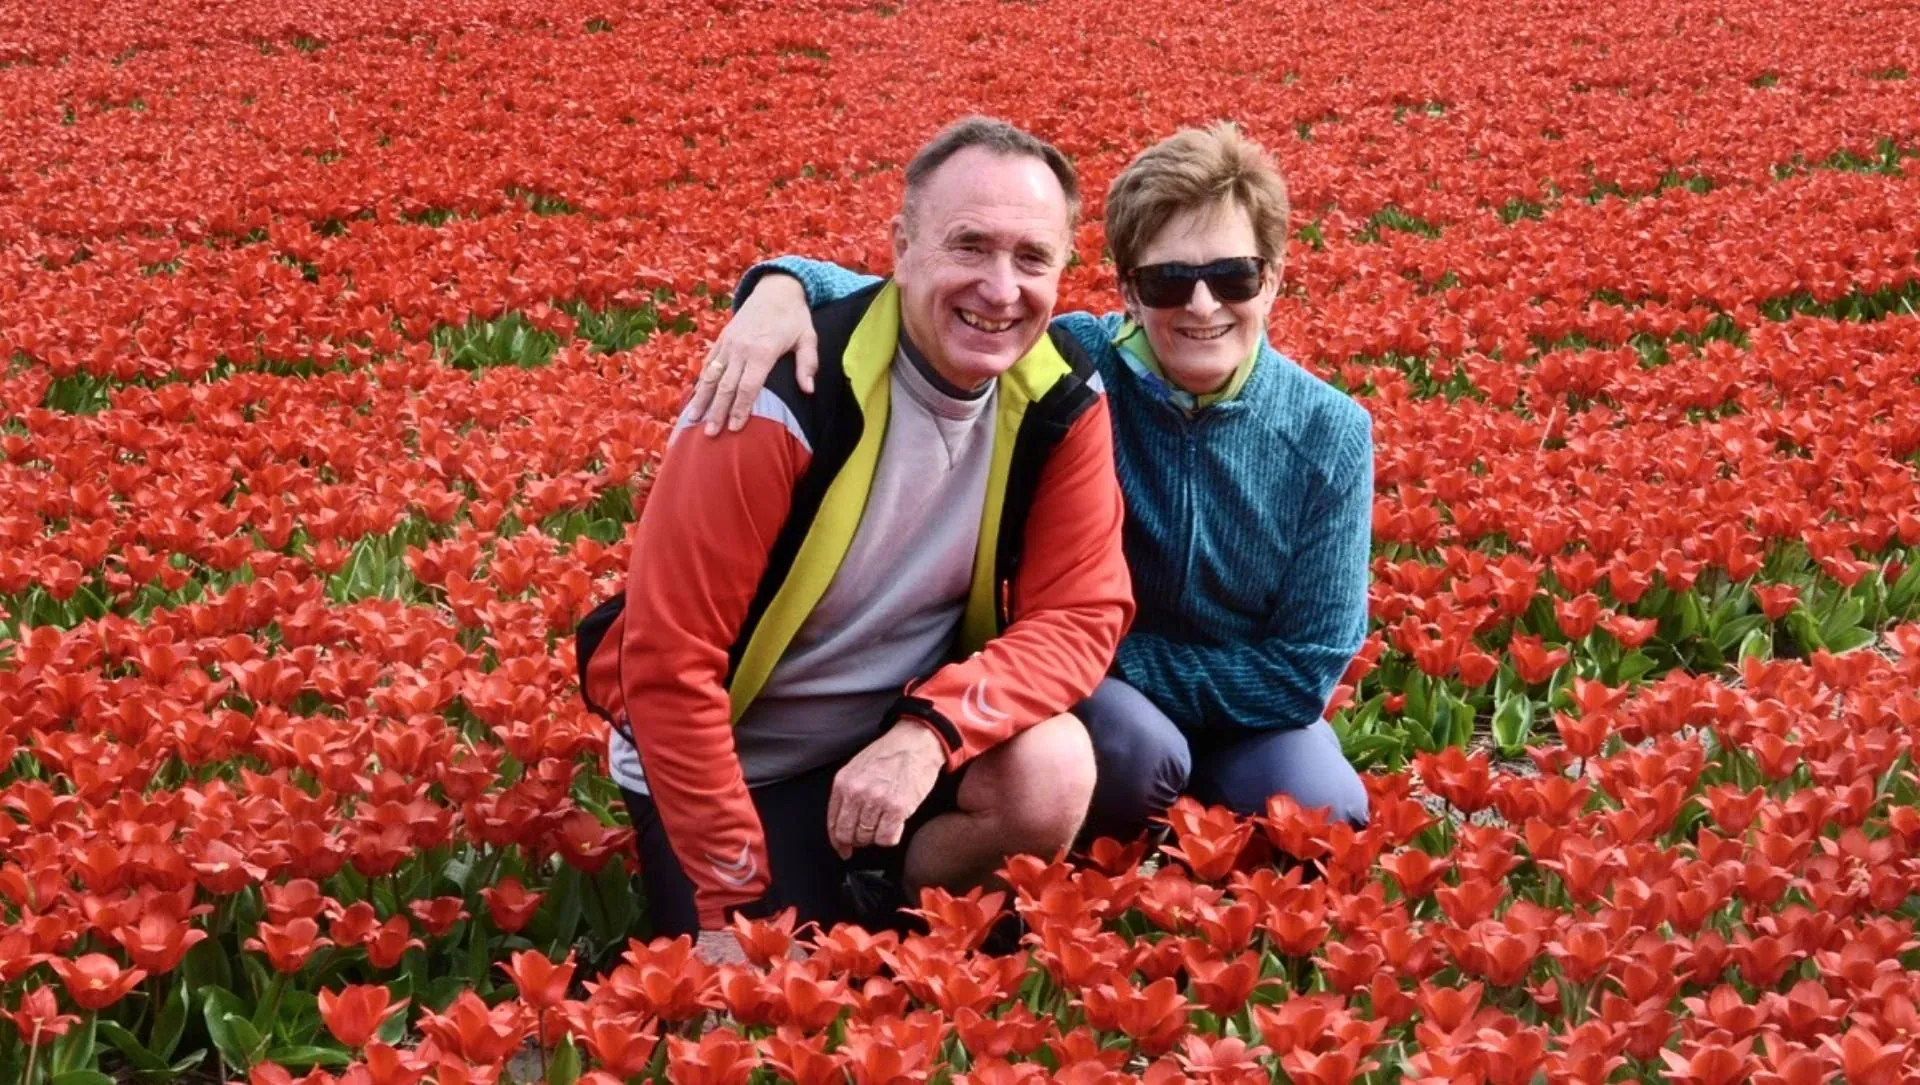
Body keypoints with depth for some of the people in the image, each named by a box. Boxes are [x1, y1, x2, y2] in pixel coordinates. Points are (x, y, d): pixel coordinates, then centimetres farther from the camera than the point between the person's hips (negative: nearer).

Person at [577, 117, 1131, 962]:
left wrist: (931, 731, -32)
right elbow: (667, 659, -24)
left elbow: (1079, 616, -12)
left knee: (1053, 776, -25)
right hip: (729, 760, -3)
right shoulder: (783, 398, -27)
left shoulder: (1062, 402, -12)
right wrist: (736, 899, -20)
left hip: (900, 735, 4)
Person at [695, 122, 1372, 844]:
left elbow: (1305, 671, -14)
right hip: (1084, 698, -1)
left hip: (1245, 722, 1)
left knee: (1325, 811, -31)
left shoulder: (1330, 435, -15)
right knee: (1137, 744, -35)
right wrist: (784, 284, -37)